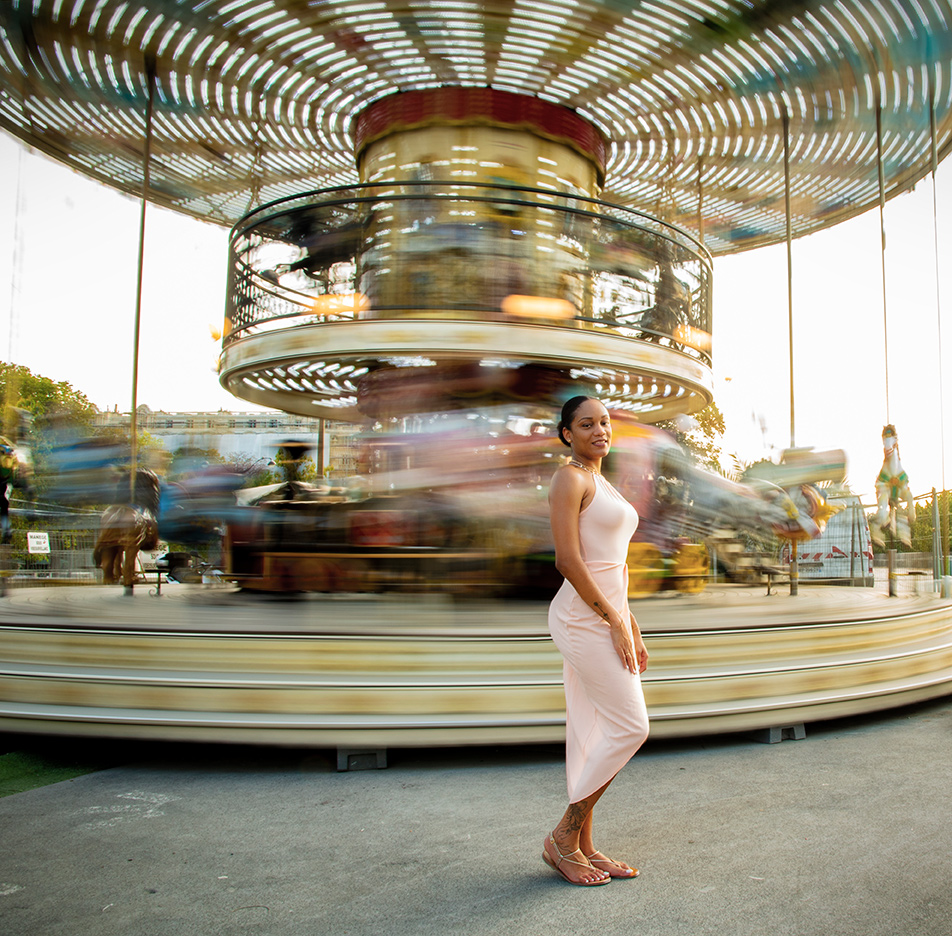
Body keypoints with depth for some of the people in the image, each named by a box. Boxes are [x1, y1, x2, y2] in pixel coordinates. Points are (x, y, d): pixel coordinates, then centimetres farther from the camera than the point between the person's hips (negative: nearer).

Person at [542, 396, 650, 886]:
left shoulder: (602, 484, 19)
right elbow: (568, 559, -18)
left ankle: (584, 845, 20)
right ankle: (563, 839, 5)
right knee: (630, 726, -7)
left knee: (593, 734, 11)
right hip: (585, 618, -9)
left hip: (606, 615, 9)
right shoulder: (570, 478, -10)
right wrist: (613, 619, -17)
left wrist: (632, 628, 18)